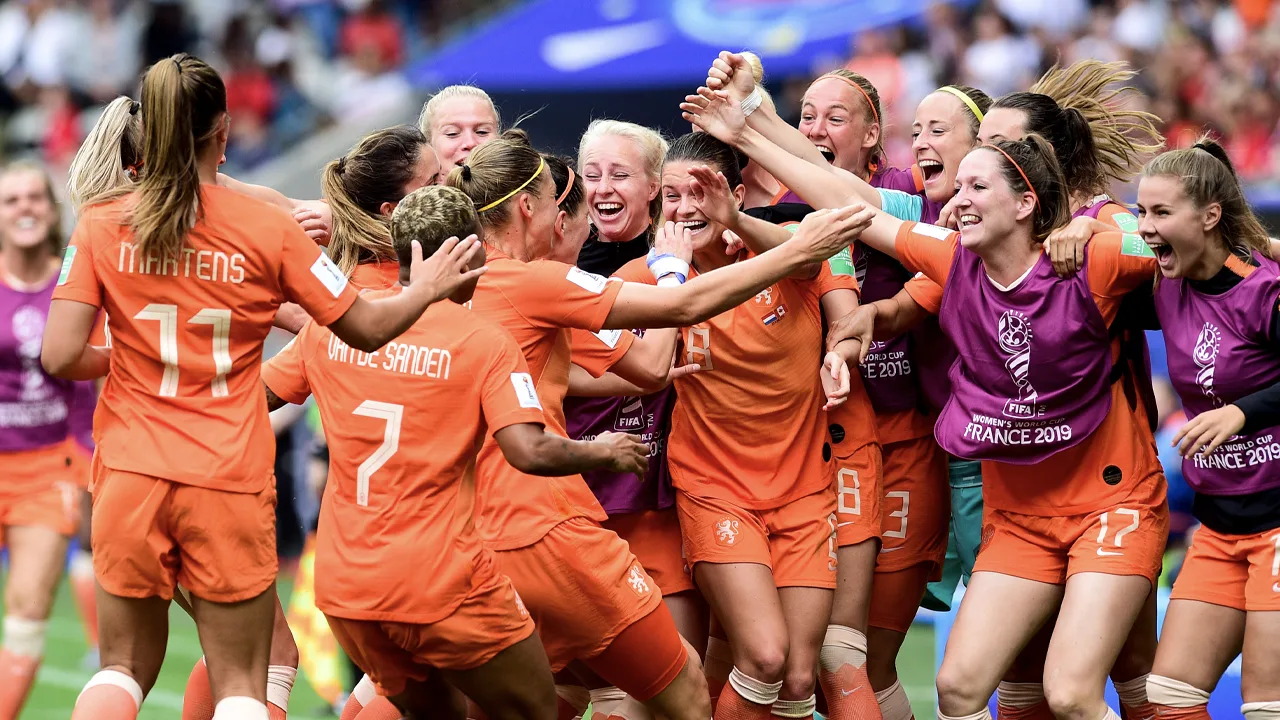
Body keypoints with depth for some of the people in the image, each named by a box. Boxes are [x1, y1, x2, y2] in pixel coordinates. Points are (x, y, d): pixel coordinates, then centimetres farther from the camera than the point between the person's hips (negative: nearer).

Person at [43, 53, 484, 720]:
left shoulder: (101, 225, -2)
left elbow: (60, 358, -8)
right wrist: (425, 289, 23)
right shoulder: (266, 228, -5)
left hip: (130, 477, 2)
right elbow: (366, 328, 3)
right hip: (230, 487, -1)